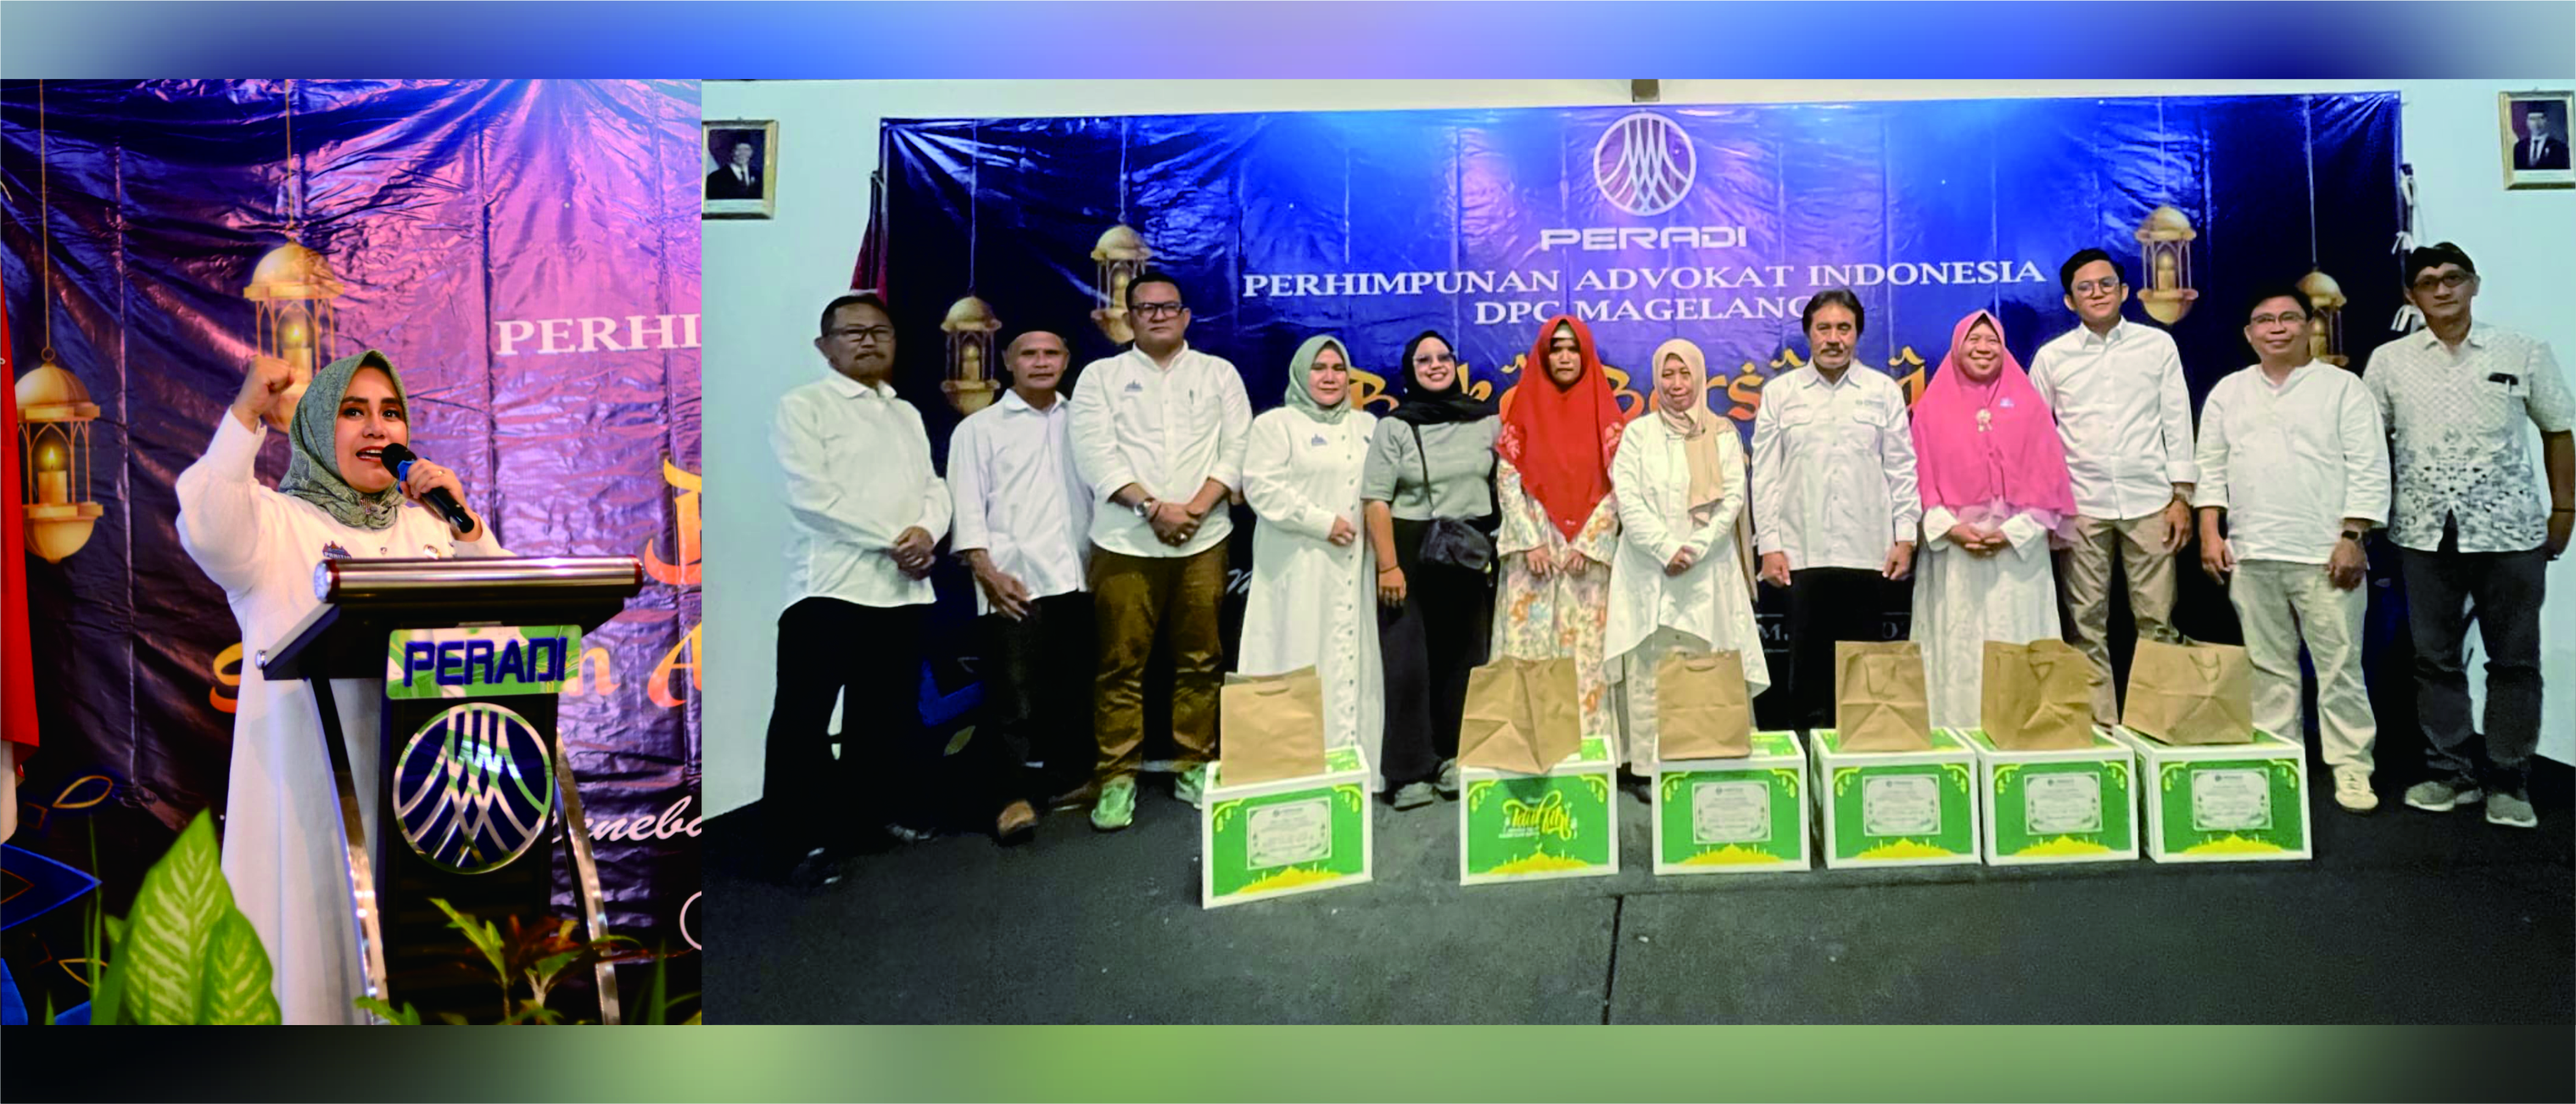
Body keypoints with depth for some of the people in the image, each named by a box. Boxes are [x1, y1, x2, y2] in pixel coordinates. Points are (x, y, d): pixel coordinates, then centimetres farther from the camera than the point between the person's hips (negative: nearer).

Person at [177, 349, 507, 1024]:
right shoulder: (278, 523, 2)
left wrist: (464, 522, 0)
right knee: (324, 930, -2)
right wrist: (246, 414, -18)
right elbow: (207, 531, -20)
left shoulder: (427, 524, 17)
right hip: (315, 778, -4)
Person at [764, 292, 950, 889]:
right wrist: (893, 540, -14)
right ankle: (807, 839, 1)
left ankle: (895, 806, 27)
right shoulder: (802, 406, 0)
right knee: (804, 718, -6)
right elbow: (812, 494, -12)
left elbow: (934, 487, 14)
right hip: (831, 585, -6)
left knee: (889, 709, 13)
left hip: (903, 587, 6)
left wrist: (927, 532, -10)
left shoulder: (907, 414, 20)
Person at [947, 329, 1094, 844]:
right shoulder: (979, 428, 7)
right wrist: (987, 572, -11)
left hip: (1077, 578, 4)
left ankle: (1067, 780, 20)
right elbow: (967, 506, 0)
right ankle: (1013, 796, -1)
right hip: (1014, 582, -4)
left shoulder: (1081, 420, 18)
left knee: (1073, 689, 8)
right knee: (1013, 697, -6)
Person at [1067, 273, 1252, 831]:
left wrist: (1197, 507, -10)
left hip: (1203, 541, 2)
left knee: (1200, 660, 6)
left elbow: (1237, 449, 4)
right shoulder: (1101, 376, 8)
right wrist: (1152, 506, -14)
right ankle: (1118, 777, 6)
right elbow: (1095, 452, -3)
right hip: (1125, 543, -1)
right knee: (1121, 665, -1)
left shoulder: (1219, 373, 12)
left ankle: (1195, 766, 17)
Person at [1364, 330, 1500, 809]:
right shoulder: (1394, 427, 1)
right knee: (1408, 662, -2)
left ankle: (1454, 759, 19)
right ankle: (1410, 772, 5)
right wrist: (1388, 566, -13)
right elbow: (1377, 500, -5)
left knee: (1463, 658, 7)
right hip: (1411, 553, -2)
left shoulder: (1487, 422, 7)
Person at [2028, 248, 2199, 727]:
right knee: (2088, 626, 2)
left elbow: (2177, 422, 6)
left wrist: (2181, 497, 1)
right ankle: (2101, 727, 8)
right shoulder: (2052, 357, 7)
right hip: (2080, 505, 0)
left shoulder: (2158, 346, 7)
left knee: (2156, 621, -2)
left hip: (2148, 500, 0)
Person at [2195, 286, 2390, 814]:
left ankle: (2350, 766, 6)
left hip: (2325, 553, -3)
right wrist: (2210, 532, 3)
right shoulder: (2228, 392, 13)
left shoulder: (2343, 387, 2)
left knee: (2340, 665, -1)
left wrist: (2352, 537, -10)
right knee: (2268, 665, 9)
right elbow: (2211, 467, 12)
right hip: (2250, 554, 3)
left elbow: (2368, 470, -2)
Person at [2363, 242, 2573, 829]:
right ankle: (2450, 772, 18)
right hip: (2425, 533, 1)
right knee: (2435, 659, 7)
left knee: (2514, 660, 5)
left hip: (2509, 530, -1)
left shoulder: (2524, 352, 3)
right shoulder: (2389, 361, 4)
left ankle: (2510, 780, 14)